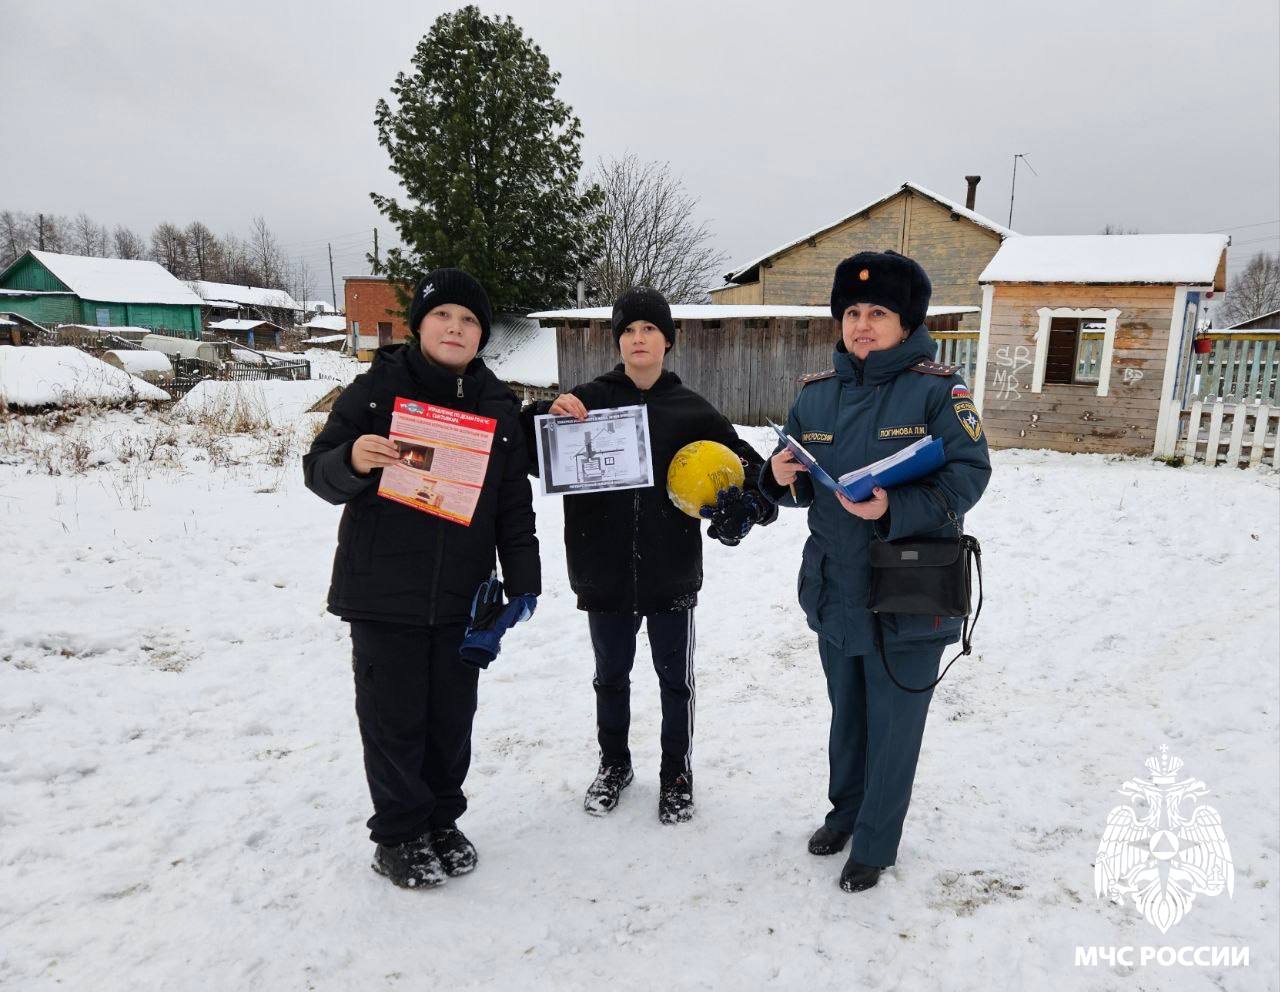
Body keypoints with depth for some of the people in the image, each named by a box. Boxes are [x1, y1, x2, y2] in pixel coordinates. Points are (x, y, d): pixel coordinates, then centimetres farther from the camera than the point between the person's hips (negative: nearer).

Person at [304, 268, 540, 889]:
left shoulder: (499, 407, 7)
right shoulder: (377, 389, -3)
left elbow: (514, 505, 10)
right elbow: (319, 472, -3)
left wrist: (522, 578, 2)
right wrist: (352, 460, -26)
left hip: (461, 597, 3)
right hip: (383, 593, -3)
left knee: (452, 717, 13)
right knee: (394, 719, 6)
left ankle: (442, 821, 33)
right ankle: (398, 836, 25)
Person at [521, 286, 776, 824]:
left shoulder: (691, 409, 1)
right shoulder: (588, 399, 0)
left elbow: (748, 464, 9)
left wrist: (744, 507, -11)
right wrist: (547, 414, -21)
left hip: (671, 573, 0)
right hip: (604, 572, 1)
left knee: (675, 679, 14)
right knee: (610, 676, 17)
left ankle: (677, 773, 34)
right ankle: (614, 763, 40)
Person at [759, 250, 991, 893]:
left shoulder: (937, 389, -11)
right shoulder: (816, 393, 4)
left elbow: (968, 475, -16)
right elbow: (800, 486, 10)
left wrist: (894, 509, -30)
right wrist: (781, 478, -13)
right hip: (834, 591, 5)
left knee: (892, 725, 10)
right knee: (847, 712, 23)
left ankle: (874, 844, 32)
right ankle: (845, 810, 46)